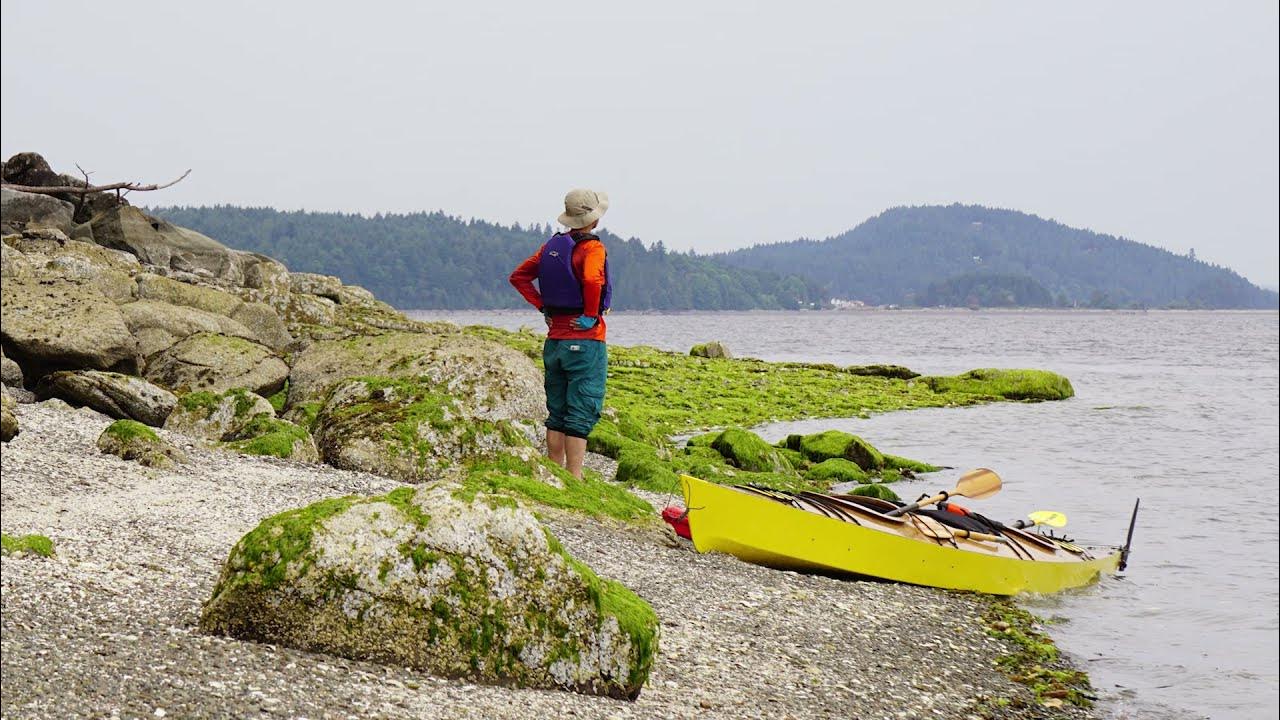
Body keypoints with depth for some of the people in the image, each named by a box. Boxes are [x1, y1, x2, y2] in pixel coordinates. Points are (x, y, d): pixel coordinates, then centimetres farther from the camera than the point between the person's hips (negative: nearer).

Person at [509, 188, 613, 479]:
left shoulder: (552, 245, 9)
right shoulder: (592, 247, -12)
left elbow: (519, 276, 13)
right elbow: (592, 280, -32)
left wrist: (543, 306, 10)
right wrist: (591, 315, -19)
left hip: (554, 341, 7)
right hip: (585, 343, -7)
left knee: (556, 414, 13)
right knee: (581, 415, -3)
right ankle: (574, 481, -4)